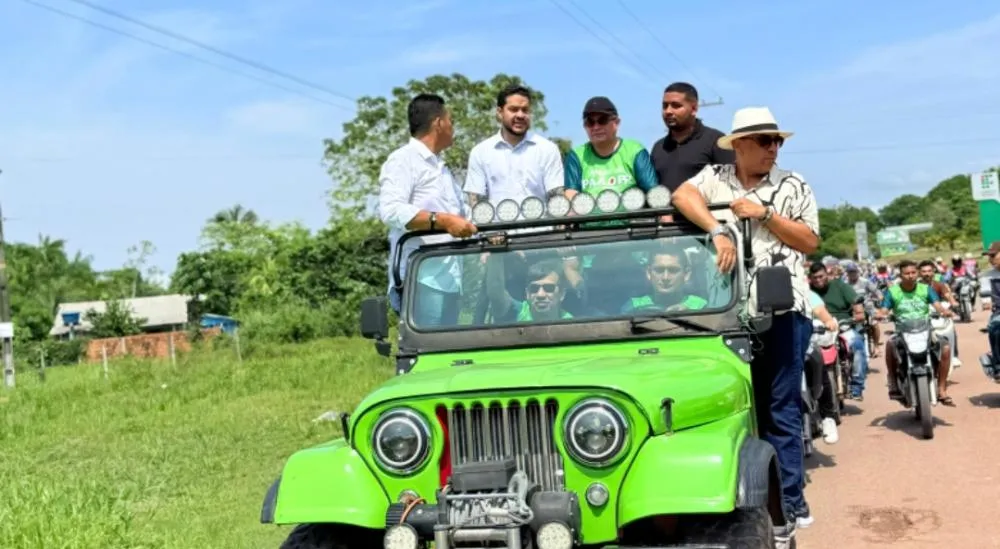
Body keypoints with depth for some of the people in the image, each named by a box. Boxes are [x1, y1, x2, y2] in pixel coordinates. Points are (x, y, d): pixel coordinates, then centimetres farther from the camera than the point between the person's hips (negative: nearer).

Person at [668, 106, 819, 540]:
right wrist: (718, 231, -28)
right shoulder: (714, 177, 6)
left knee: (780, 410, -1)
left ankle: (787, 507, 3)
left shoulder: (793, 186, 5)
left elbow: (809, 242, 1)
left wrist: (763, 214, -11)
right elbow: (681, 196, -14)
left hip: (782, 310, -2)